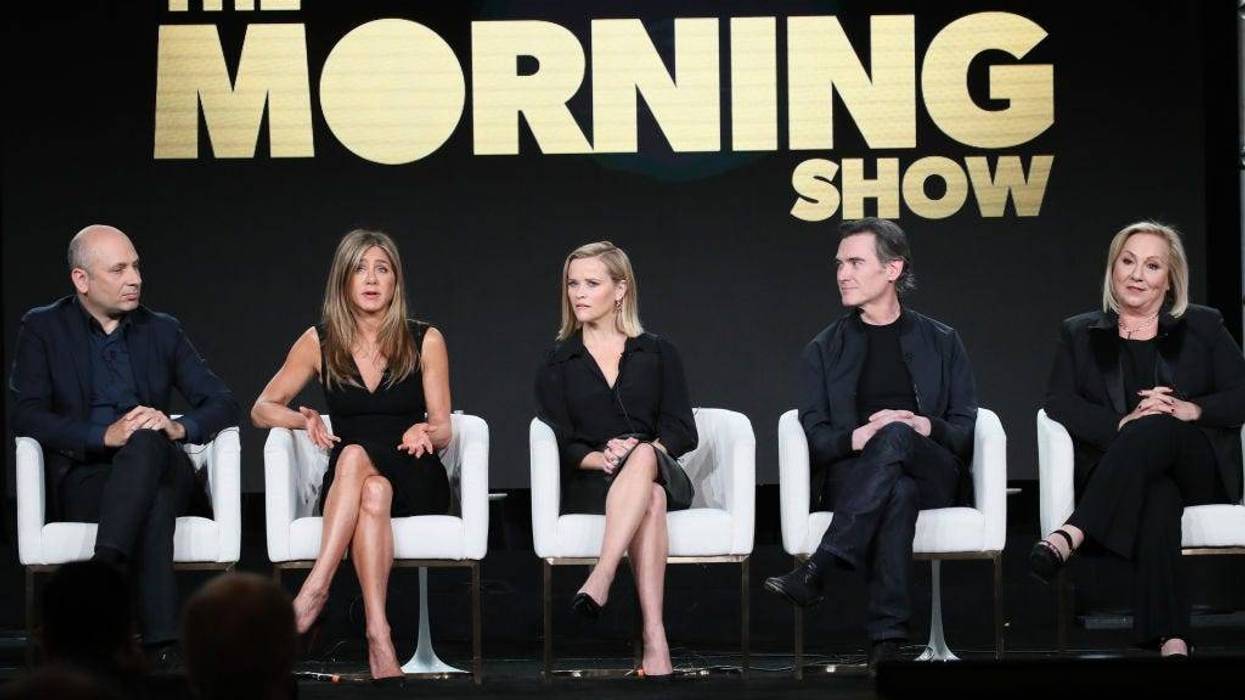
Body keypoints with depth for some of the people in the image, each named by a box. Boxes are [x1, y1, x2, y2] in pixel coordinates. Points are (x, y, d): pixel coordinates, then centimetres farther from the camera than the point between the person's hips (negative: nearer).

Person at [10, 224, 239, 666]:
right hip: (80, 478, -2)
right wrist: (104, 435, -19)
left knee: (147, 441, -37)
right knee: (154, 502, -38)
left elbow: (223, 405, 11)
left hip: (160, 469, 2)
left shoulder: (162, 331, 18)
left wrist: (177, 427, -13)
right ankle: (161, 642, -50)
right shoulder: (43, 328, 9)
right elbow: (26, 415, -4)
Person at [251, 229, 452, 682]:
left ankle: (314, 592, -48)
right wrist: (305, 419, -14)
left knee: (355, 457, -37)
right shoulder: (320, 342, 7)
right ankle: (378, 637, -51)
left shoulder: (425, 341, 5)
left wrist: (425, 432, -21)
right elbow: (262, 410, 8)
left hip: (414, 481, -1)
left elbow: (442, 430, 4)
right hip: (345, 486, 1)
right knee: (372, 494, -38)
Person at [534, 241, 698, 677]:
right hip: (586, 485, -1)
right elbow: (558, 442, 2)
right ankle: (654, 640, -56)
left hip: (660, 472, 1)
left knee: (643, 458, -39)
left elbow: (683, 432, 5)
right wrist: (602, 459, -18)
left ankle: (600, 579, -57)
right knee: (650, 499, -38)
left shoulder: (657, 354, 15)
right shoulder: (557, 363, 15)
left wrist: (640, 452, -16)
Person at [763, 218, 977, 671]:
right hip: (848, 478, 0)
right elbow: (814, 435, 7)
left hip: (934, 477, 0)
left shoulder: (941, 342, 18)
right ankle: (887, 635, -50)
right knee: (898, 493, -39)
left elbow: (966, 430, 10)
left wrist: (926, 427, -14)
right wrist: (856, 438, -17)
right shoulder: (825, 350, 19)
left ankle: (816, 572, -48)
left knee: (895, 434, -37)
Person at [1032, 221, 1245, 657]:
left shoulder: (1203, 327, 17)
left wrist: (1192, 409, -14)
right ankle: (1170, 640, -54)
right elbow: (1059, 402, 3)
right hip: (1114, 467, 0)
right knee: (1155, 498, -39)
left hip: (1198, 470, 0)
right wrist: (1122, 423, -16)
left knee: (1154, 428, -37)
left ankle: (1071, 535, -52)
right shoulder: (1080, 334, 18)